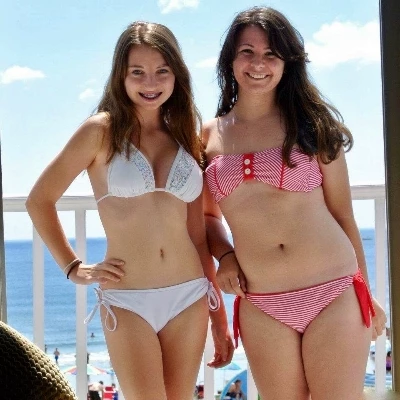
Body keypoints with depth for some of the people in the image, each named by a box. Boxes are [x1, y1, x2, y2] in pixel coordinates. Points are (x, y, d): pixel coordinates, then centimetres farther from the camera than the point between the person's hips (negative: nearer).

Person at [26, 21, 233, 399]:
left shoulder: (187, 139, 10)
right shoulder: (101, 131, -2)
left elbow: (197, 233, 12)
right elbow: (39, 200, 3)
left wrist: (218, 315, 12)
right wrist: (74, 268, -1)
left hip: (190, 297, 4)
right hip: (127, 301, -4)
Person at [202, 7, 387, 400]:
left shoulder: (311, 124, 1)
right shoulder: (210, 137, 6)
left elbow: (342, 214, 5)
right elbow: (207, 213, 20)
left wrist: (366, 294, 9)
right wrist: (224, 255, 1)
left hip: (334, 294, -2)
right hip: (262, 308, 2)